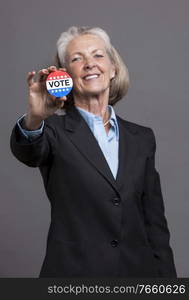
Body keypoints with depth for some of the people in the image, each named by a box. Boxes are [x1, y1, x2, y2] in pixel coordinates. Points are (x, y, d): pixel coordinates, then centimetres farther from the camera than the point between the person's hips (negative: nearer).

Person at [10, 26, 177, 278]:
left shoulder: (142, 138, 6)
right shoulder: (55, 130, -3)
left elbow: (155, 221, 6)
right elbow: (28, 152, -26)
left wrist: (166, 278, 0)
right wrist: (34, 118, -45)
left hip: (138, 270, 3)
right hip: (73, 270, -3)